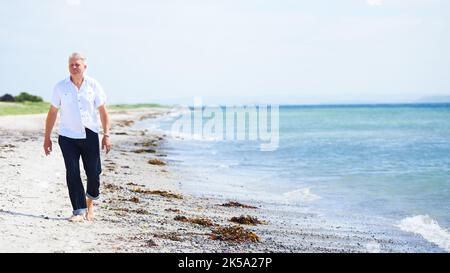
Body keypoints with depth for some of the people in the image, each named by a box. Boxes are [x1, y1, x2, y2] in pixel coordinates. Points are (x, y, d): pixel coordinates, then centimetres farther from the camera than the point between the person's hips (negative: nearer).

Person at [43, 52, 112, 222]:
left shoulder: (93, 86, 1)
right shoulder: (60, 87, 1)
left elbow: (103, 111, 5)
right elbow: (52, 113, 7)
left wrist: (106, 135, -2)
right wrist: (47, 138, 6)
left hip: (90, 135, 0)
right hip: (68, 136, 0)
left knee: (94, 172, 0)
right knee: (72, 173, -7)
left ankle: (90, 202, 27)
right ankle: (79, 211, -3)